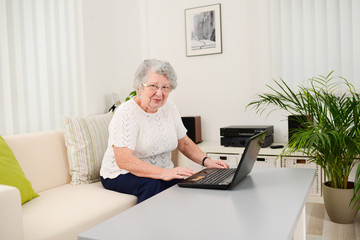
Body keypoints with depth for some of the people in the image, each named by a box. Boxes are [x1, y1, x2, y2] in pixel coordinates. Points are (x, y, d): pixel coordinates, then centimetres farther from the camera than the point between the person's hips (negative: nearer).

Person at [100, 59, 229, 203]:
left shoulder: (169, 108, 3)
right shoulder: (126, 114, -18)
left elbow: (184, 143, 11)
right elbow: (123, 160, -27)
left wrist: (207, 161, -6)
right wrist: (163, 173, -37)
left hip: (163, 173, 6)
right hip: (123, 175, -5)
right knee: (153, 184, -35)